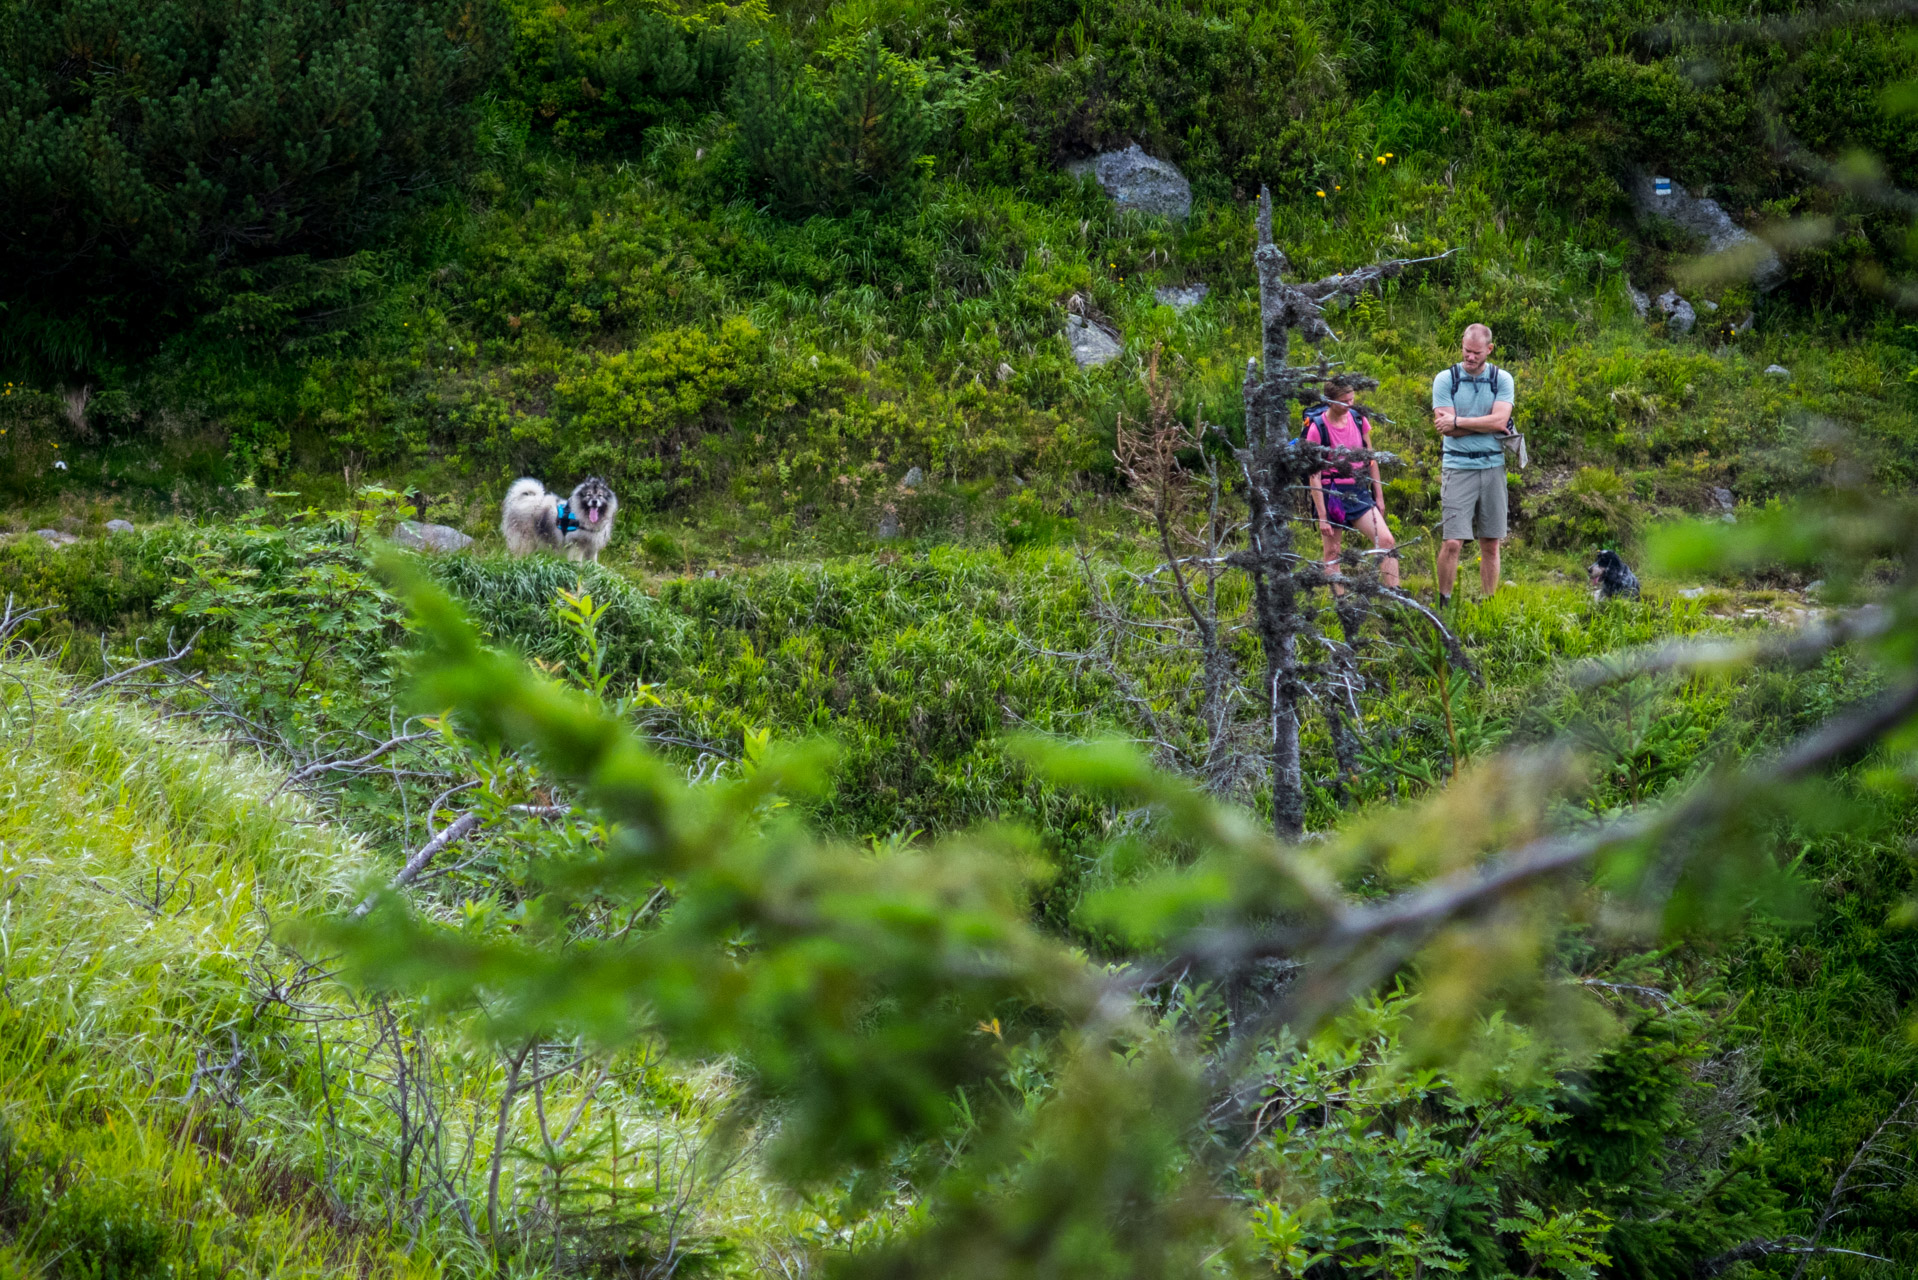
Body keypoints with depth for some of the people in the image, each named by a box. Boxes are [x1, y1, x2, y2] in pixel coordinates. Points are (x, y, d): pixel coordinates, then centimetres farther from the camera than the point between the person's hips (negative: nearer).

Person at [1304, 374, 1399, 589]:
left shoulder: (1358, 420, 4)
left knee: (1386, 541, -9)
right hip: (1332, 495, -4)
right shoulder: (1317, 428, -10)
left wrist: (1378, 497, 12)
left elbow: (1371, 460, 14)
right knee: (1332, 555, 3)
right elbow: (1314, 475, -11)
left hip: (1358, 493, 4)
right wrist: (1322, 517, -13)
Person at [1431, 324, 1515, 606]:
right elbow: (1447, 427, -8)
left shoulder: (1502, 379, 6)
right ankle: (1443, 604, 0)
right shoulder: (1445, 379, 2)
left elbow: (1499, 420, -8)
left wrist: (1458, 421, -10)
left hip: (1493, 467, 2)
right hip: (1458, 466, -2)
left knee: (1490, 544, 6)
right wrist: (1488, 425, -7)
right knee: (1452, 542, -10)